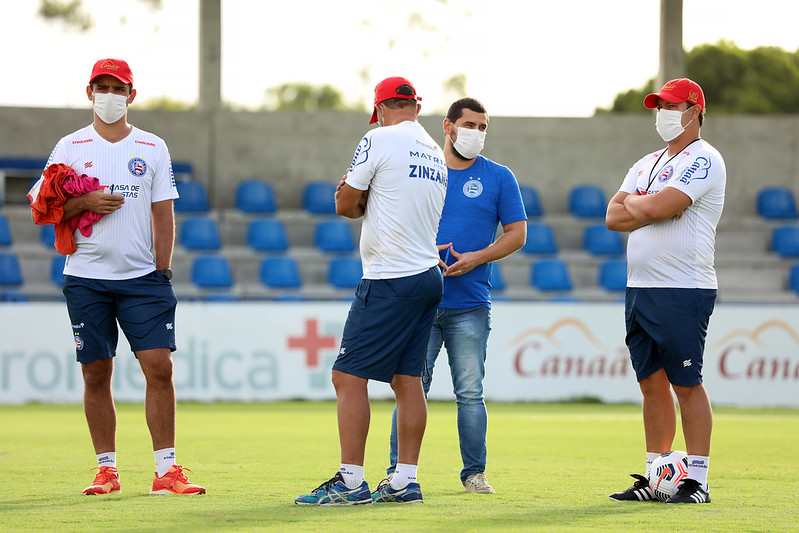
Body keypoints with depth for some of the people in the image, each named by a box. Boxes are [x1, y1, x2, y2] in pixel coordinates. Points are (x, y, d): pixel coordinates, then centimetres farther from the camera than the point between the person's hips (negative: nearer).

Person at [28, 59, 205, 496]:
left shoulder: (152, 148, 9)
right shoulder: (70, 147, 6)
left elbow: (163, 213, 8)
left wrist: (162, 269, -1)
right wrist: (85, 203, -13)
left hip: (141, 277, 0)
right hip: (86, 278, 0)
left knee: (159, 366, -9)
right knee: (96, 374, 2)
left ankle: (166, 470, -6)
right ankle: (106, 468, 10)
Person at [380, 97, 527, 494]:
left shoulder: (498, 178, 7)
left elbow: (516, 234, 5)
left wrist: (475, 258, -10)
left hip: (470, 305, 0)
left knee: (470, 392, 1)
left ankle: (474, 472, 8)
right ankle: (397, 471, 3)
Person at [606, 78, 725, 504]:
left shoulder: (703, 160, -7)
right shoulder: (647, 164, 20)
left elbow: (659, 206, -20)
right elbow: (613, 217, 10)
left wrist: (633, 203, 1)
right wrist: (653, 209, -5)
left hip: (684, 292, -8)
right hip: (640, 289, 8)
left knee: (686, 385, -8)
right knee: (652, 384, 10)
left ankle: (697, 480, -6)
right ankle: (655, 476, 14)